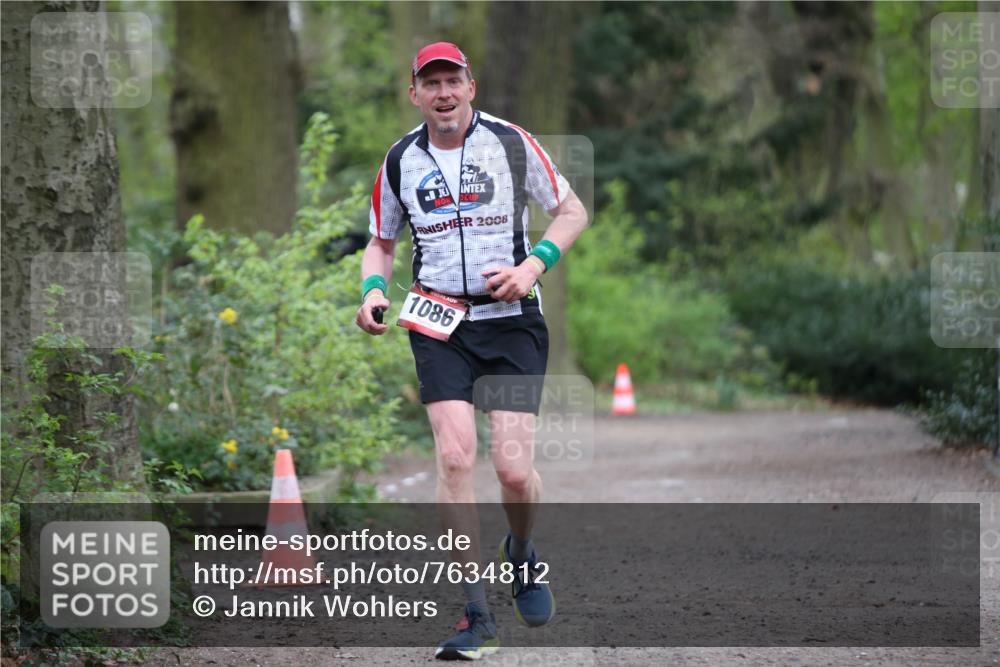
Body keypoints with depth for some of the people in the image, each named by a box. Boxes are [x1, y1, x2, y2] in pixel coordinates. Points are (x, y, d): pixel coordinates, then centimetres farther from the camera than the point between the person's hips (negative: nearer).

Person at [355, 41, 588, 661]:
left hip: (512, 319, -2)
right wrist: (374, 290, -2)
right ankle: (479, 616, -8)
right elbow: (382, 242, 19)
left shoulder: (511, 142, -2)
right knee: (455, 457, -13)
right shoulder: (400, 161, 6)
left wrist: (533, 265, -10)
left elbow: (572, 210, 6)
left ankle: (522, 555, 25)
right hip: (439, 323, 2)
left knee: (514, 469, -11)